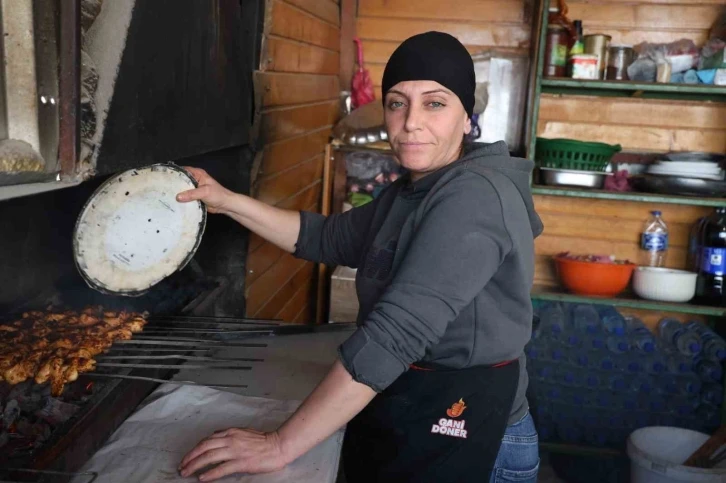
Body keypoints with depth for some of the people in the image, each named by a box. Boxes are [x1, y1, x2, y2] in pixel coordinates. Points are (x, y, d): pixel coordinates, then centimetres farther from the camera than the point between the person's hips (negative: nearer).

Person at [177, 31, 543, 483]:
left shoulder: (475, 196, -23)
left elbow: (394, 333, -30)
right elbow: (327, 238, 14)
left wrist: (281, 445, -29)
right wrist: (227, 201, 3)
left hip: (467, 440, -8)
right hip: (399, 420, 8)